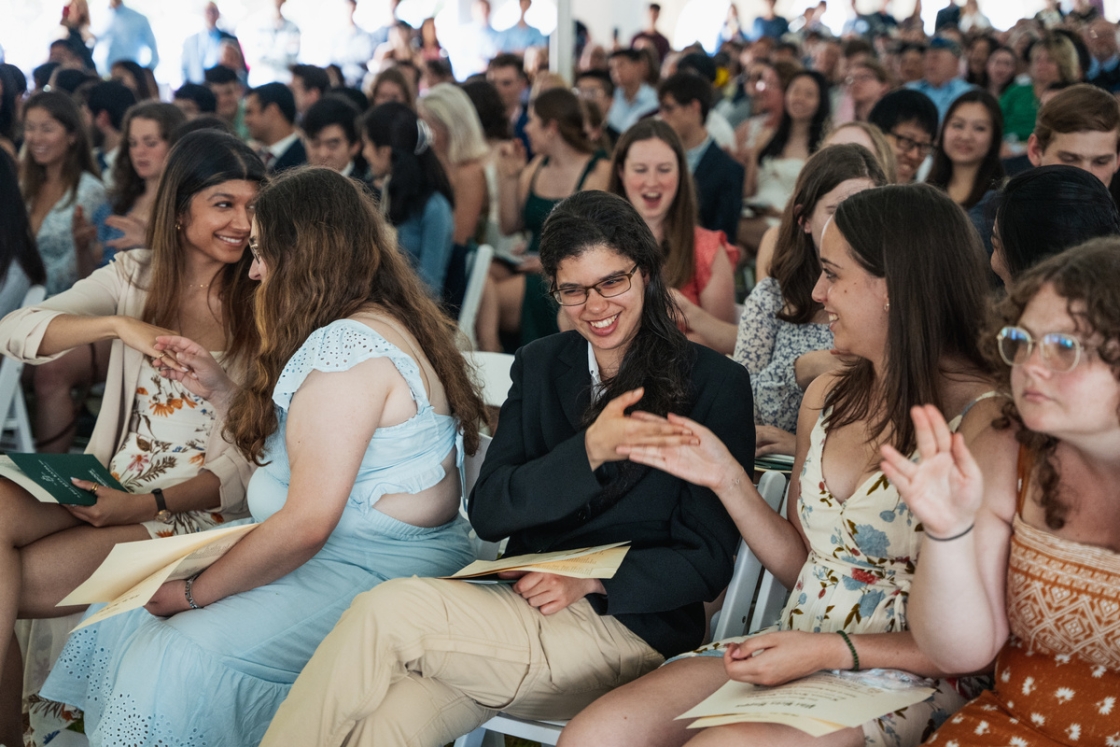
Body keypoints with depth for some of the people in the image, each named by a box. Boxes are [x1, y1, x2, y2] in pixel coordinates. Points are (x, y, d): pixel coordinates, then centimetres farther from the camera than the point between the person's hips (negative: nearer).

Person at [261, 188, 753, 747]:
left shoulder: (714, 383, 0)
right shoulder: (540, 365, 14)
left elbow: (708, 560, -2)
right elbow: (486, 512, 3)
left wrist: (589, 582, -15)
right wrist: (589, 450, -13)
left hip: (628, 631, -4)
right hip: (518, 606, 4)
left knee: (387, 611, -25)